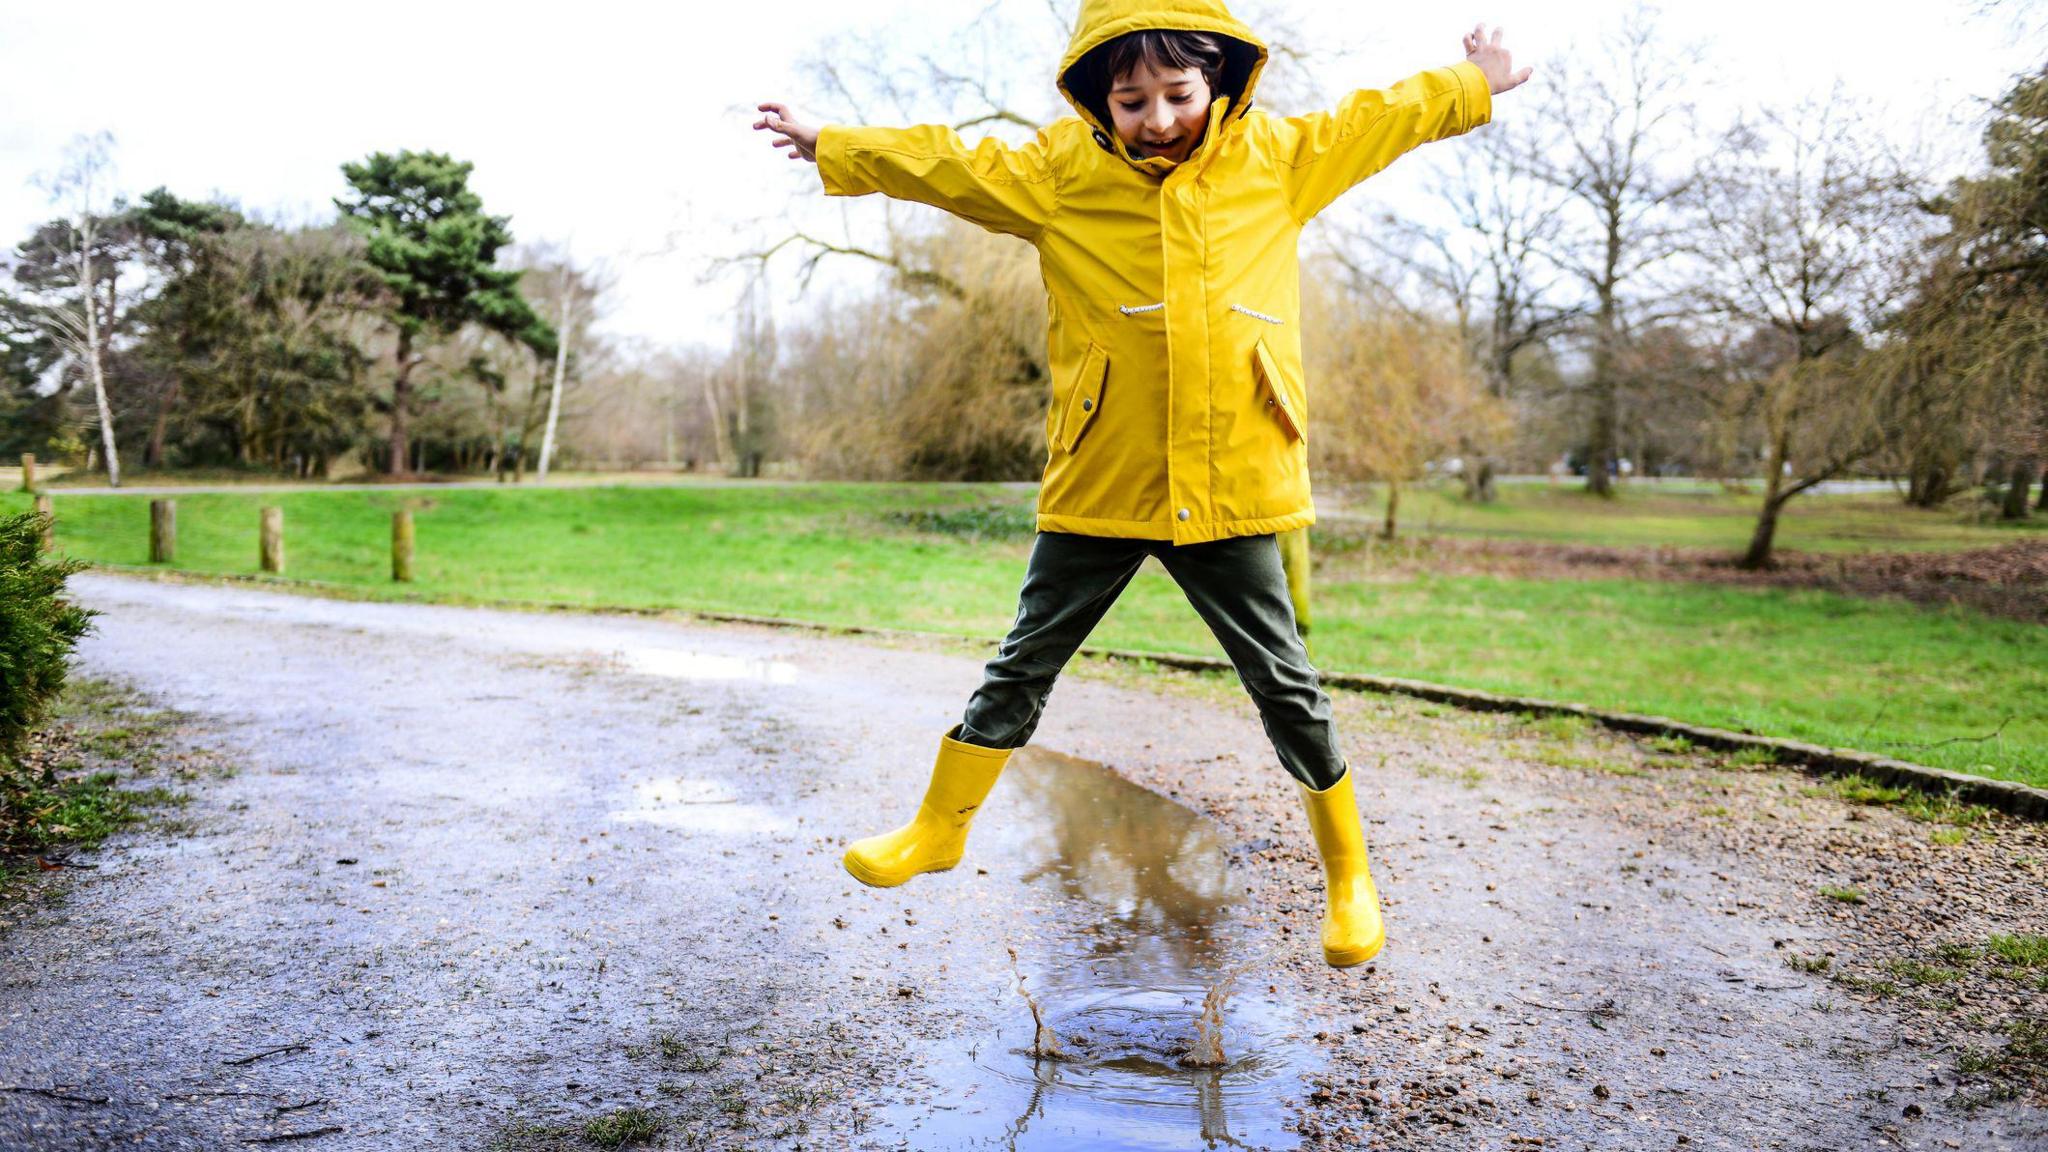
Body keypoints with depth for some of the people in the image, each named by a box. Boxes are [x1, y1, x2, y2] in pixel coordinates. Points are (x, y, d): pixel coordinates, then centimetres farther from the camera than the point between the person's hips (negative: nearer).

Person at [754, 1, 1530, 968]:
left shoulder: (1276, 160, 7)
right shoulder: (1061, 172, 2)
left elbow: (1372, 121, 21)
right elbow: (945, 163, 7)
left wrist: (1472, 86, 32)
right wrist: (830, 148, 8)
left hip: (1231, 489, 0)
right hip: (1098, 487, 0)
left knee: (1286, 687, 7)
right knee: (1021, 668, 12)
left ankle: (1348, 873, 25)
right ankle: (940, 828, 30)